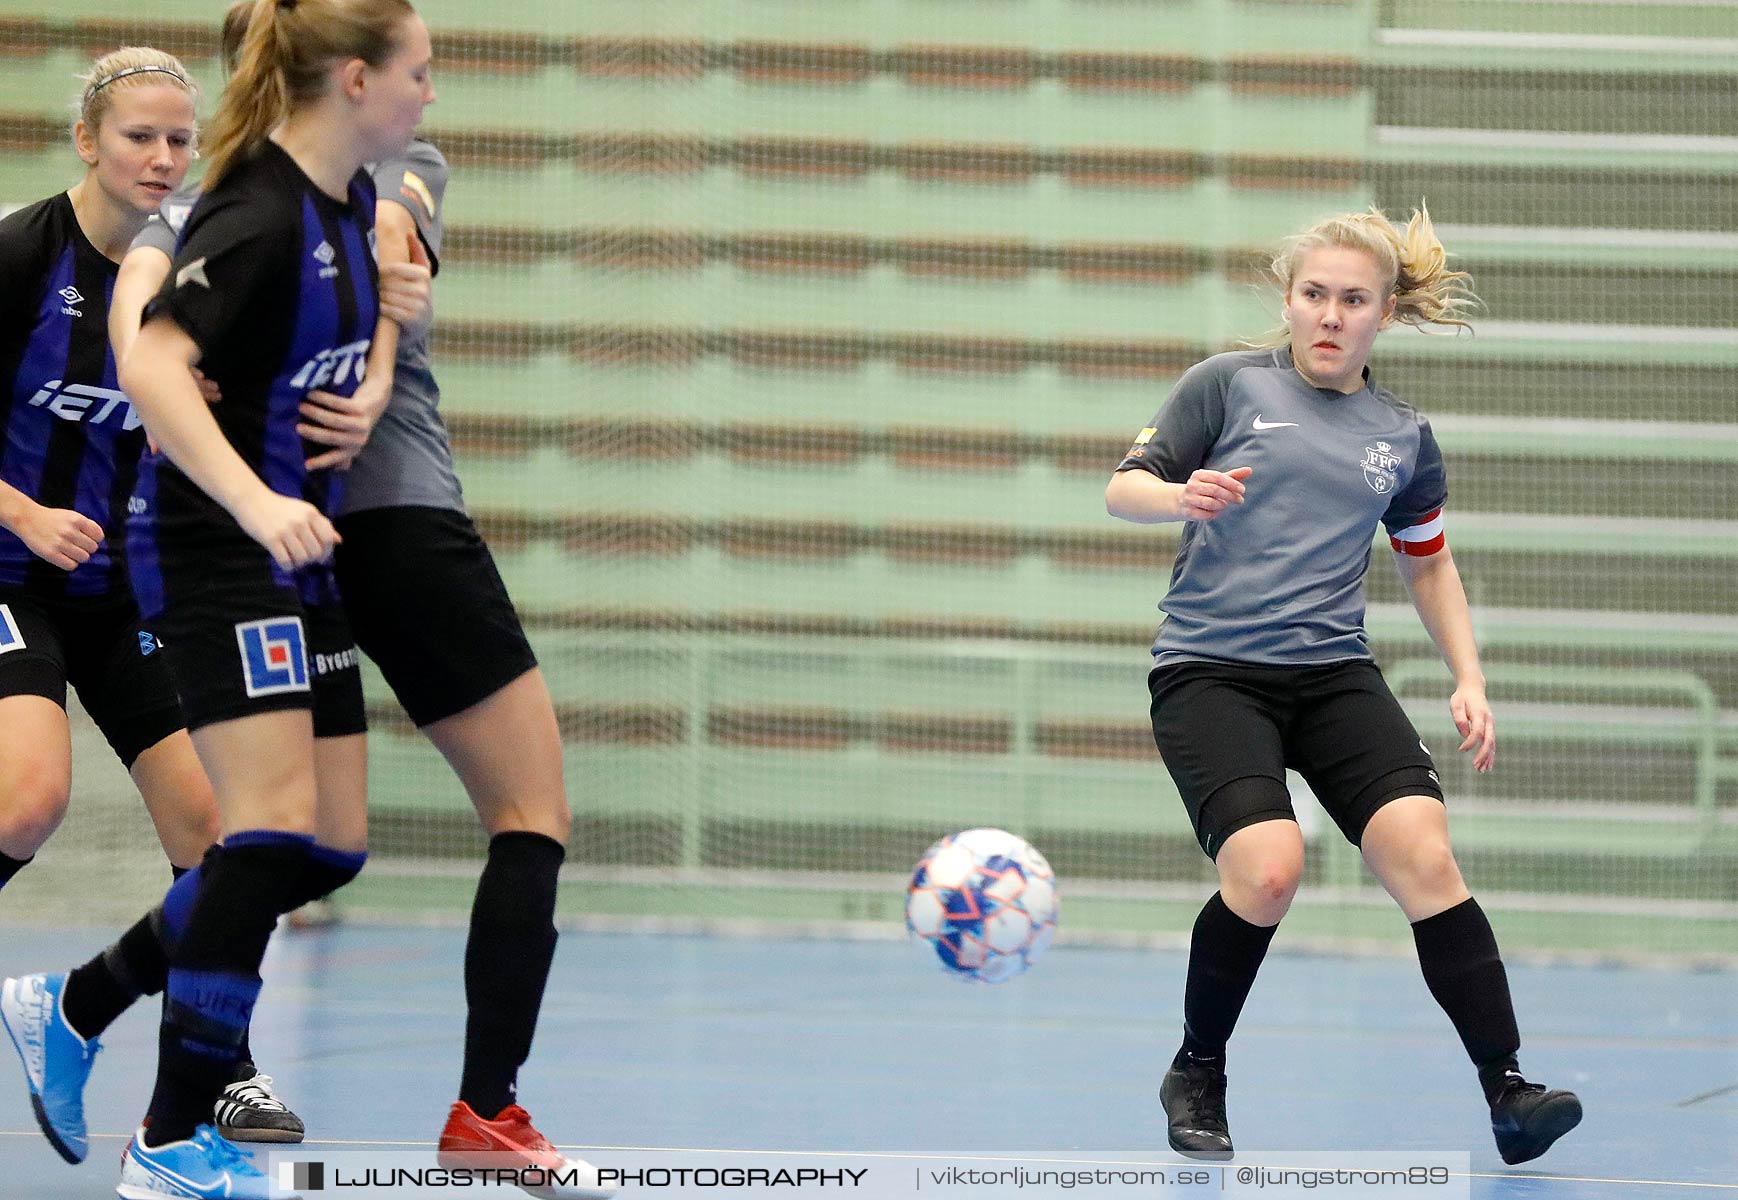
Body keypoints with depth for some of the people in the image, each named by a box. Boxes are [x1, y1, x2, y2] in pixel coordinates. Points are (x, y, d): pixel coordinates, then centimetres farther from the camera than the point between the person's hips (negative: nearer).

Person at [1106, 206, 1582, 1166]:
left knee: (1423, 853, -19)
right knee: (1267, 869, -25)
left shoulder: (1403, 436, 13)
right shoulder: (1229, 384, 2)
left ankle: (1509, 1094, -17)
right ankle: (1196, 1077, -2)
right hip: (1208, 670, -3)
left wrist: (1468, 679, 16)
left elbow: (1429, 562, 26)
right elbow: (1123, 489, 2)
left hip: (1333, 673, 3)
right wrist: (1180, 495, -20)